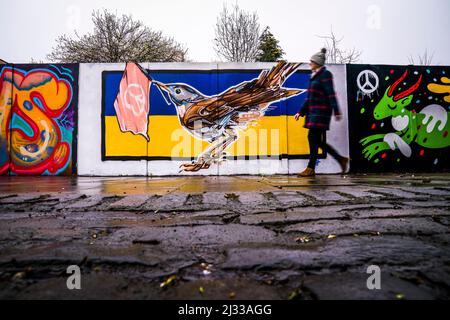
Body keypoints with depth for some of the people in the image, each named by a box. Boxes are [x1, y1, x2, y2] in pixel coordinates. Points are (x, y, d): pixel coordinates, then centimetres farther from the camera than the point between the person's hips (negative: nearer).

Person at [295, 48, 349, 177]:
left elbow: (331, 94, -15)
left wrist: (336, 111, -21)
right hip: (313, 112, 9)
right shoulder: (314, 76, 20)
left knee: (313, 137, -9)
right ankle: (341, 159, 19)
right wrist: (301, 112, 22)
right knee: (317, 140, 7)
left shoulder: (325, 74, -6)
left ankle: (311, 169, -3)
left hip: (321, 112, -9)